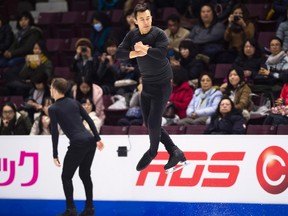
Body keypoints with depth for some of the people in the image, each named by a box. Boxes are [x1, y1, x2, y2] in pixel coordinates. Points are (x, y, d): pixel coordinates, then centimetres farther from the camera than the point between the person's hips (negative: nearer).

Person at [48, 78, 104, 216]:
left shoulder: (53, 109, -2)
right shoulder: (74, 102, 15)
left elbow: (55, 133, -6)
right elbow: (89, 120, 12)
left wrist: (55, 155, -2)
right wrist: (98, 139, 15)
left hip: (77, 144, -6)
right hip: (90, 141, 6)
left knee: (66, 176, 7)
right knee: (85, 174, 18)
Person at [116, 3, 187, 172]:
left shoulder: (159, 34, -17)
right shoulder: (132, 35, -1)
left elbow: (161, 53, -33)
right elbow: (120, 53, -10)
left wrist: (142, 48, -22)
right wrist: (136, 53, -26)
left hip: (162, 84, -6)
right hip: (147, 84, 6)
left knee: (154, 123, -6)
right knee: (149, 123, 7)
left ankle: (152, 152, 23)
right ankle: (175, 152, 18)